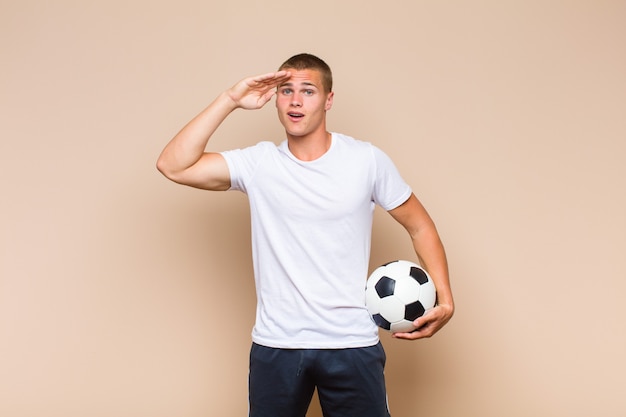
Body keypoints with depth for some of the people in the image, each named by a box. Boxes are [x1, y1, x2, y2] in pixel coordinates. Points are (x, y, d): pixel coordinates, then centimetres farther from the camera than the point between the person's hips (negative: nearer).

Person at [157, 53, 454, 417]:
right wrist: (230, 101, -11)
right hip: (275, 345, 1)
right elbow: (173, 166, -10)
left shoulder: (368, 161, -2)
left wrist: (444, 297, -5)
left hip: (352, 344, -1)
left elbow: (420, 226, 6)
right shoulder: (258, 164, -1)